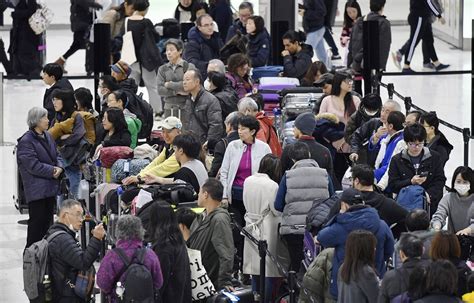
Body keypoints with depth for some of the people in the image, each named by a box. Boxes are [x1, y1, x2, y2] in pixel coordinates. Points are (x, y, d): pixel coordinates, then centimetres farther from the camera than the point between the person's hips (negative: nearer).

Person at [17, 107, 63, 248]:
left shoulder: (48, 137, 11)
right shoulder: (26, 141, -13)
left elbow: (56, 156, 17)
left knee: (48, 219, 12)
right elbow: (33, 165, -19)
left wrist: (59, 168, -4)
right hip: (36, 188, -8)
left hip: (50, 187, 8)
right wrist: (52, 170, -16)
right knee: (37, 220, -4)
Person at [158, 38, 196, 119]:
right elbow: (160, 90, 1)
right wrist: (177, 91, -11)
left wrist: (169, 85, -4)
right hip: (169, 108, 3)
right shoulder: (162, 69, 10)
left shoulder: (189, 67, 0)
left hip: (185, 107, -3)